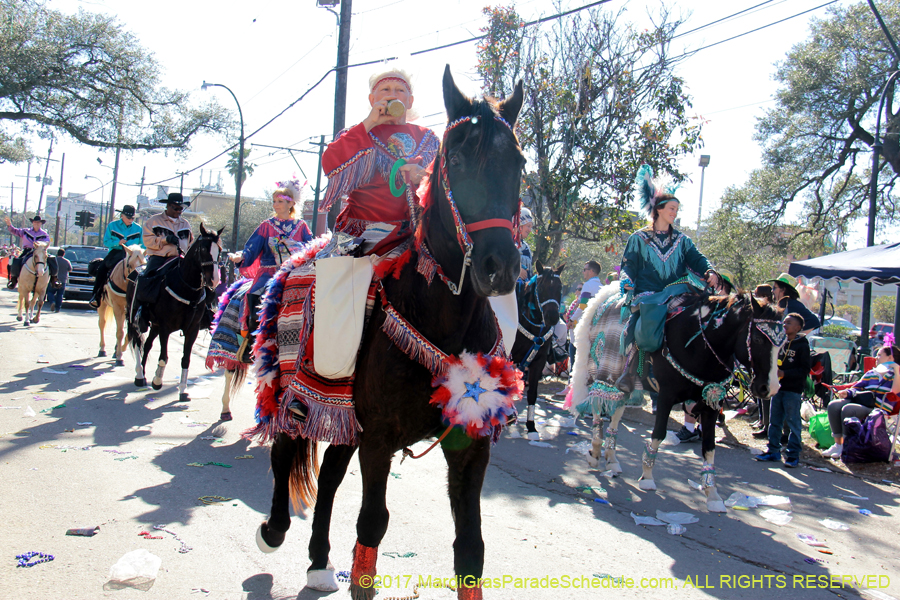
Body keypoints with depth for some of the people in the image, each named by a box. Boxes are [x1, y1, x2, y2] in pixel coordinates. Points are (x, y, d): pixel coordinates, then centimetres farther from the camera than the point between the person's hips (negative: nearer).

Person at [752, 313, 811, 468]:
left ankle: (793, 455, 7)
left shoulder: (802, 345, -7)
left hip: (793, 390, -6)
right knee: (774, 421, 11)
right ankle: (773, 451, 19)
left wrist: (784, 373, -21)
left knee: (793, 423, 0)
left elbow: (804, 370, -12)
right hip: (778, 387, 7)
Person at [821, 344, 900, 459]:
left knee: (848, 409, -32)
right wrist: (847, 392, 0)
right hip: (859, 401, 7)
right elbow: (857, 387, 22)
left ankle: (845, 446, -19)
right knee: (833, 405, -18)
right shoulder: (871, 373, 24)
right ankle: (837, 444, -15)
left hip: (878, 410, -7)